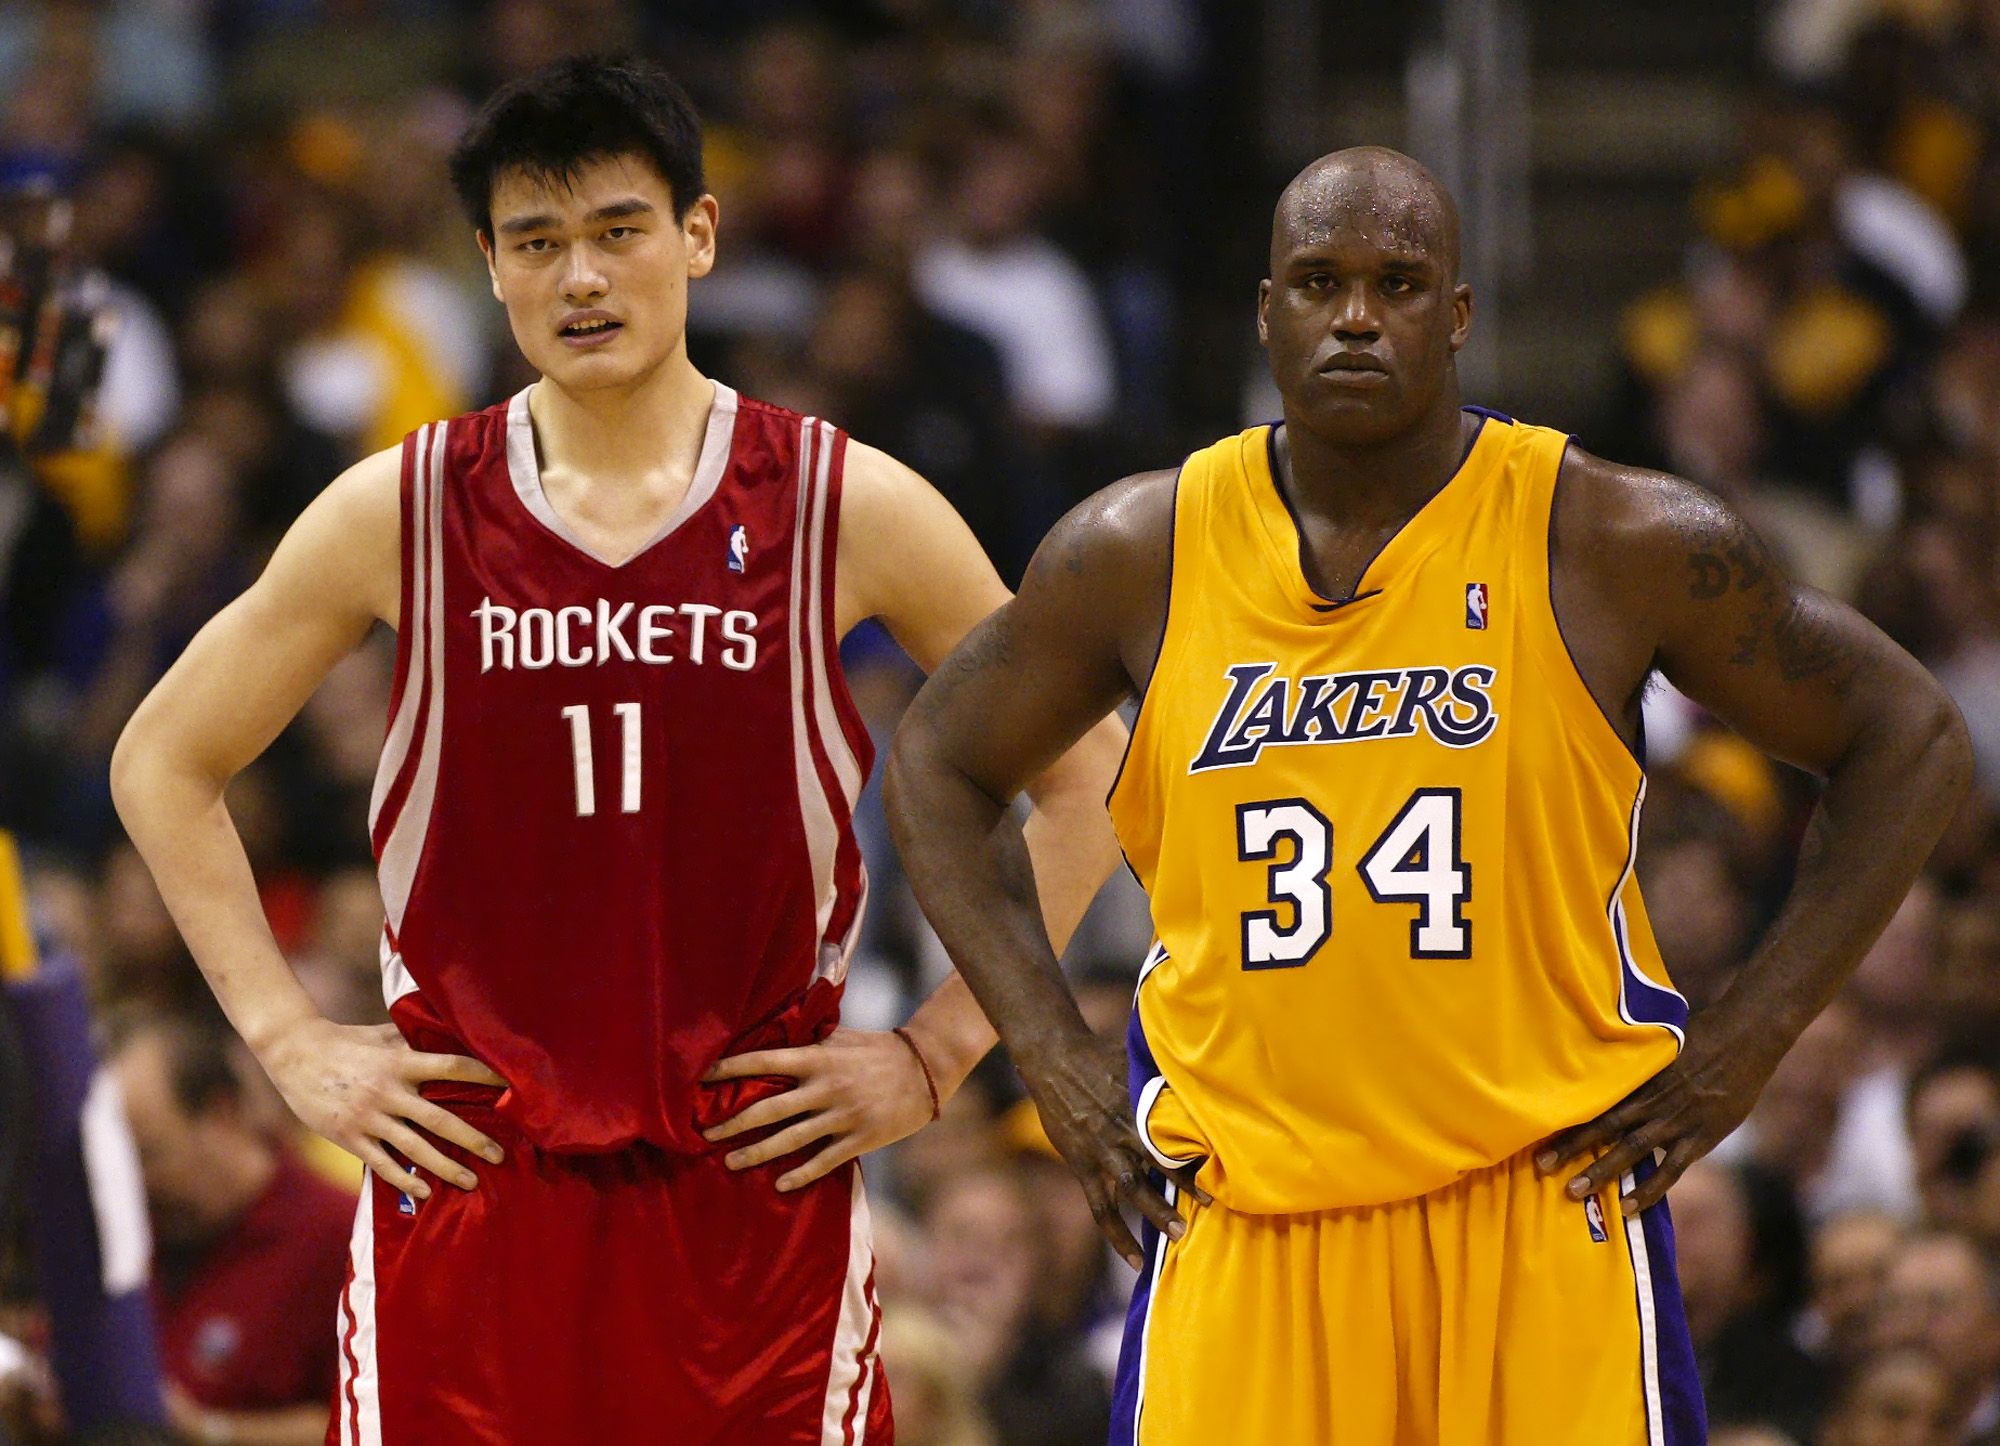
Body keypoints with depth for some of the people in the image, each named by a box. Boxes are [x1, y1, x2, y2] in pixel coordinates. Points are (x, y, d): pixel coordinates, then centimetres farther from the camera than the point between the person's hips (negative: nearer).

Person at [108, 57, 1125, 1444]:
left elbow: (1089, 774, 8)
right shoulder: (401, 512, 2)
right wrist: (293, 1042, 5)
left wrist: (938, 1051, 2)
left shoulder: (848, 508, 0)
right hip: (468, 1175, 1)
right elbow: (165, 762, 13)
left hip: (759, 1179, -1)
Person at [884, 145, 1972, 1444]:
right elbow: (939, 761, 19)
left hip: (1547, 1201, -2)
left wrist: (1747, 1043, -1)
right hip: (1242, 1225, 2)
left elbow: (1913, 740, 5)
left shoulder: (1615, 543, -3)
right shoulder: (1141, 555, 3)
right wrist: (1052, 1055, 8)